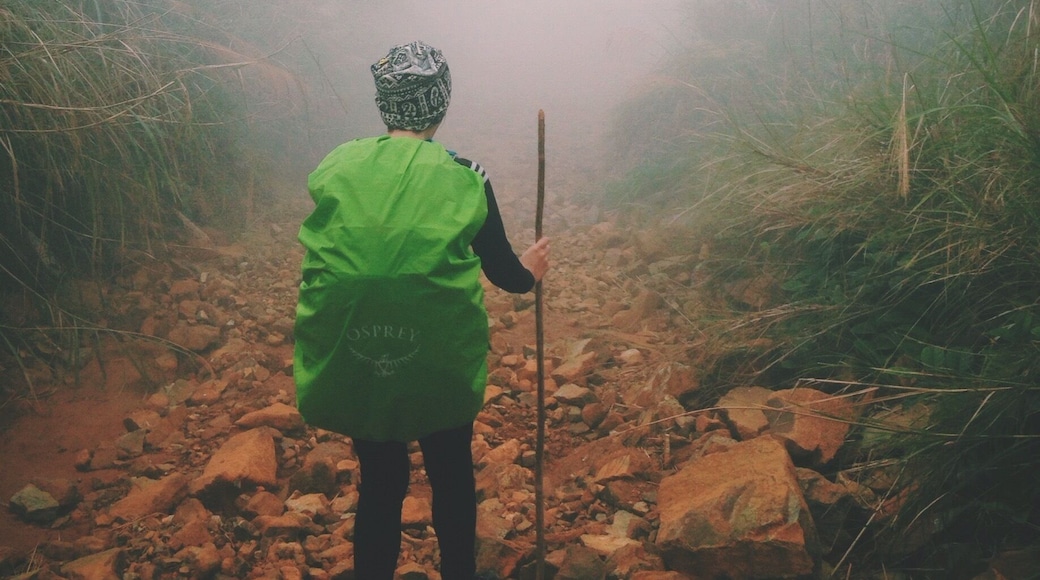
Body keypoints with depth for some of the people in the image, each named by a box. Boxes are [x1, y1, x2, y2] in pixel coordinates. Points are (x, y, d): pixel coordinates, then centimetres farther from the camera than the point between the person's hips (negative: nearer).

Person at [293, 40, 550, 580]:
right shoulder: (464, 177, -10)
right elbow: (504, 273, -2)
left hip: (354, 367, 2)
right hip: (439, 366, -1)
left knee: (378, 483, 18)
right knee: (452, 479, 20)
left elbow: (319, 261, 5)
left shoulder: (336, 167, -4)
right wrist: (530, 269, 20)